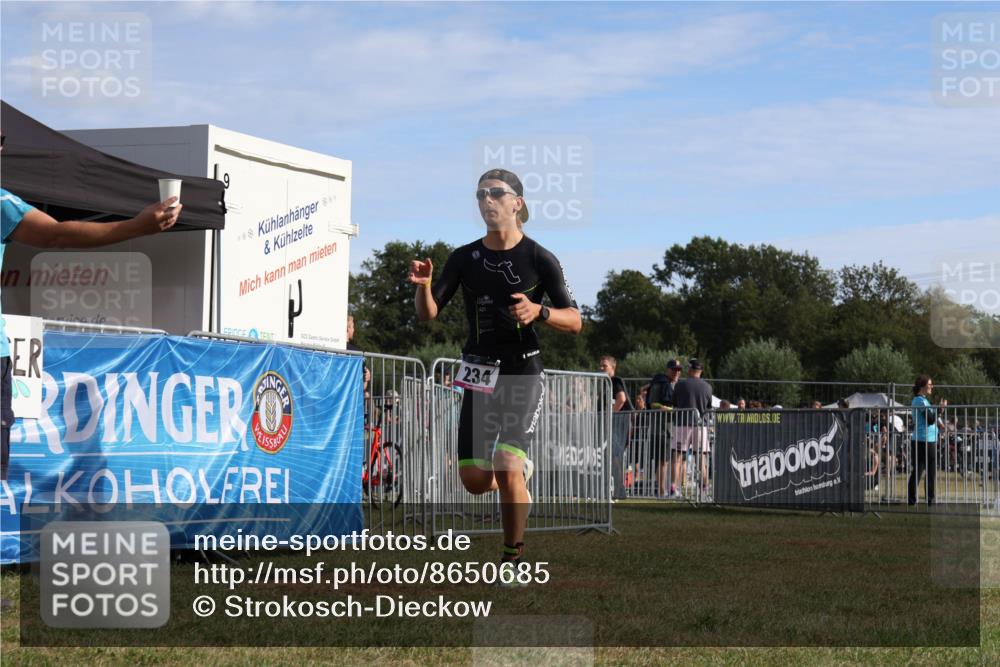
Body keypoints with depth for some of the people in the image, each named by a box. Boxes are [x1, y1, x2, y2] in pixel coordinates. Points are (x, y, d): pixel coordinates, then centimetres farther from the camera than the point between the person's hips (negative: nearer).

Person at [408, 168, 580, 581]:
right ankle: (521, 475, 36)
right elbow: (427, 315, 2)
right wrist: (423, 286, -19)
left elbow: (574, 322, -4)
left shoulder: (539, 259, -6)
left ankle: (514, 556, 0)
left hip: (524, 372, -3)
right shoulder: (464, 259, 3)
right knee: (474, 480, 0)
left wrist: (538, 311, -23)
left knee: (506, 466, -19)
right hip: (480, 375, 4)